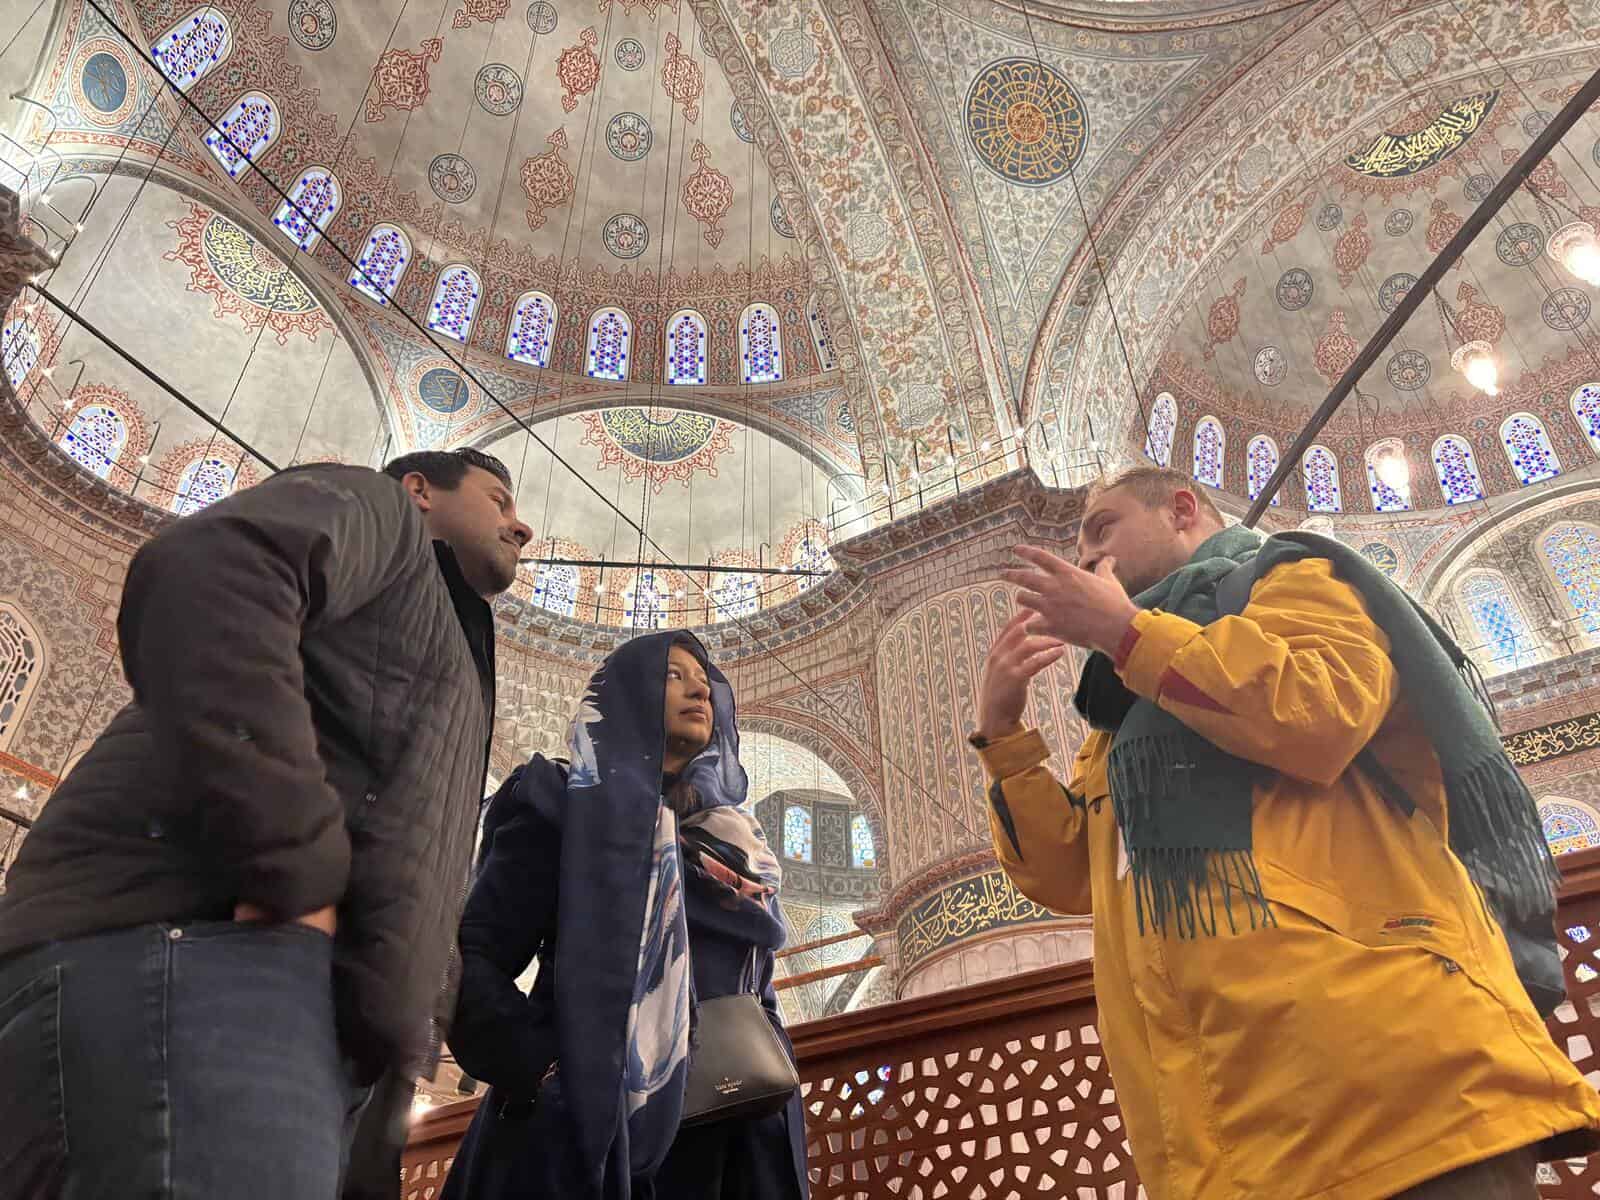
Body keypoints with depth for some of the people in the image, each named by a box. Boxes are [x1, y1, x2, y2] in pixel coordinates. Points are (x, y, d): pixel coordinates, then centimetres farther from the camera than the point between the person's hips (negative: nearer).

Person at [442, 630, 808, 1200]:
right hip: (582, 1126, -5)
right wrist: (544, 1070, -19)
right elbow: (472, 956, -5)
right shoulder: (571, 806, 2)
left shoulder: (734, 844, 19)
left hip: (722, 1138, 6)